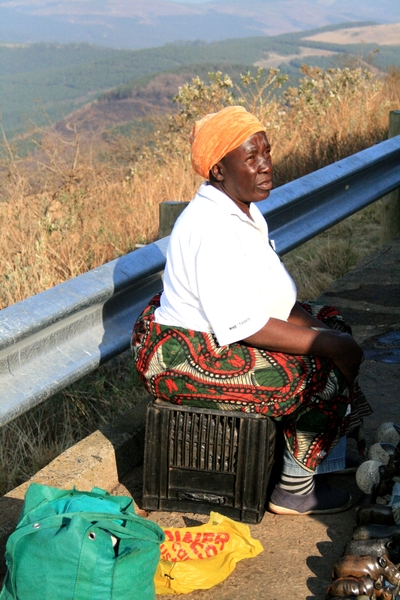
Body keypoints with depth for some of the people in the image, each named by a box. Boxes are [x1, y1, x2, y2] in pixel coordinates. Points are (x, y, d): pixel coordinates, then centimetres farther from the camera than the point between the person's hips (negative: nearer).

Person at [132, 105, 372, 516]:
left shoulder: (242, 210, 6)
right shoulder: (212, 228, -26)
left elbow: (272, 294, 11)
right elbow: (240, 324, -29)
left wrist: (321, 329, -5)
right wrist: (329, 346, -23)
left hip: (218, 337, 11)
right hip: (186, 359, -11)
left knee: (332, 326, 14)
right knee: (323, 377, -14)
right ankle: (294, 492, 5)